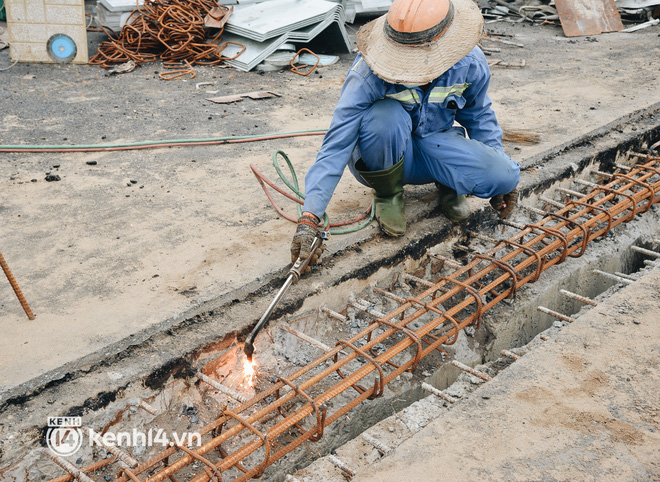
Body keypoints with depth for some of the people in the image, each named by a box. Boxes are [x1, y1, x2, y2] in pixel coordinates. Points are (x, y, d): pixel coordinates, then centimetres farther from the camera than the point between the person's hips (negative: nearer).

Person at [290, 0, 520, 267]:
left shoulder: (470, 64, -17)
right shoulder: (368, 73, -29)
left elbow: (478, 116, 6)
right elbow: (335, 146, -31)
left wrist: (501, 178, 4)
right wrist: (309, 218, -38)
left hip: (435, 147, 2)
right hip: (385, 155, -2)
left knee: (505, 176, -25)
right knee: (386, 116, -38)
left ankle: (448, 184, 10)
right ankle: (388, 194, -8)